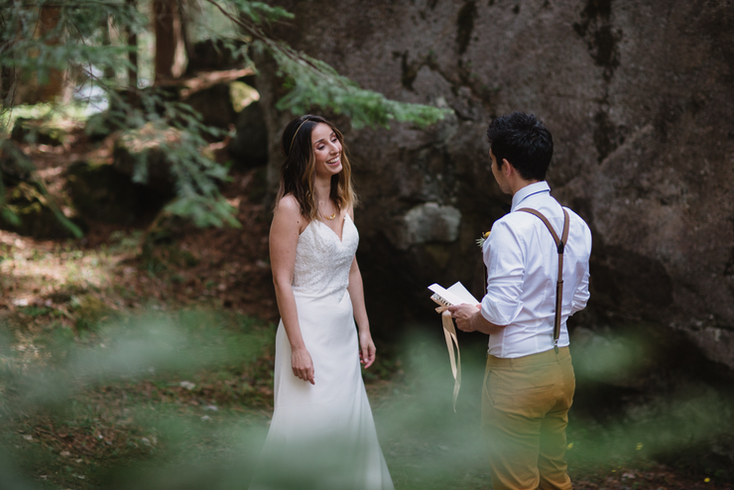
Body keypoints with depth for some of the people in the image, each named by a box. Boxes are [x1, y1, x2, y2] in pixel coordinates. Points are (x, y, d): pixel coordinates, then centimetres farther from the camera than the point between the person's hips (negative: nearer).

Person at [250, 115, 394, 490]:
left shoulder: (344, 201, 8)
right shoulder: (291, 208, -14)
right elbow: (282, 281, -16)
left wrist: (364, 329, 14)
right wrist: (297, 346, -18)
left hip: (343, 328, 7)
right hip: (309, 328, -7)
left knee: (349, 421, 12)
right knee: (310, 425, -2)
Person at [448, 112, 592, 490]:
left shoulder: (511, 228, -21)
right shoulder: (576, 224, 3)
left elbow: (499, 312, -22)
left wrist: (471, 319, -2)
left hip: (518, 371, -8)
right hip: (561, 364, 8)